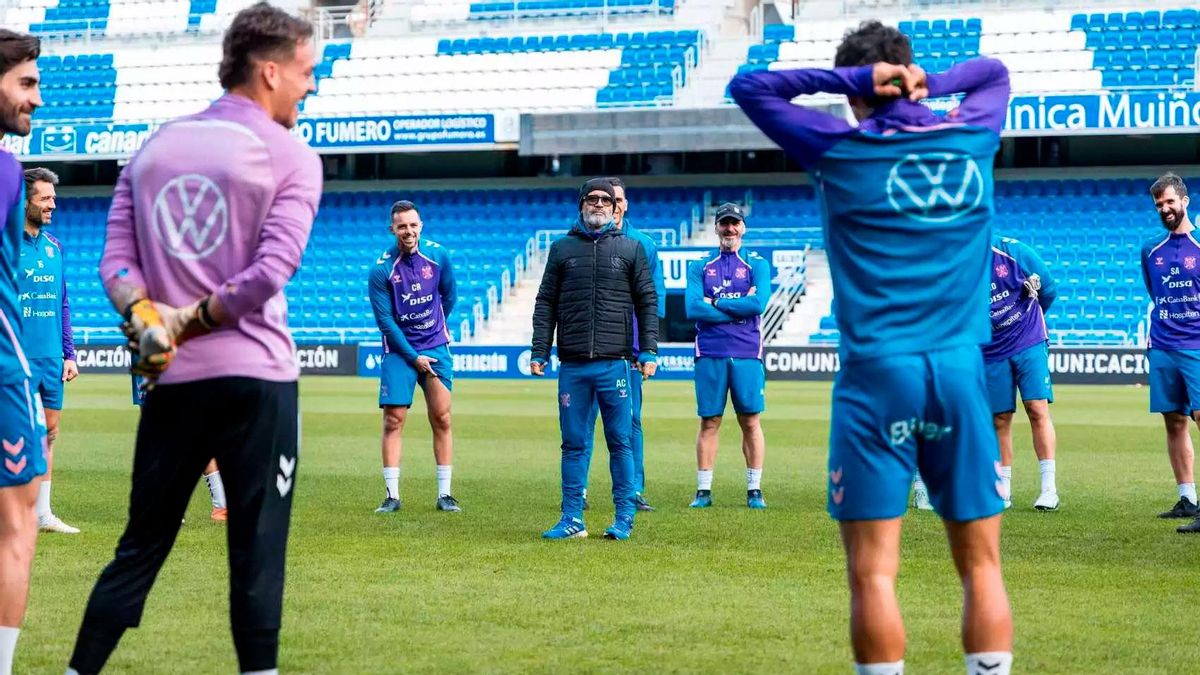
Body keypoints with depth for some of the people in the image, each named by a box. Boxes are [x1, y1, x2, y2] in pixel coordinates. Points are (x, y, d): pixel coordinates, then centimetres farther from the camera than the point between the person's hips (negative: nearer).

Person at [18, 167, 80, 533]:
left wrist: (69, 354, 12)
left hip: (51, 359, 6)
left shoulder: (54, 246, 11)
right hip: (19, 359, -6)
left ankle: (44, 514, 17)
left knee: (48, 433, 10)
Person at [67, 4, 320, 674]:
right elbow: (270, 271, -14)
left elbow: (116, 260, 5)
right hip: (256, 376, -5)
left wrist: (148, 319, -8)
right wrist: (194, 319, -5)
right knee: (257, 555, 0)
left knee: (139, 550, 12)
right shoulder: (292, 157, -3)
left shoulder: (154, 146, 12)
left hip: (171, 379, 5)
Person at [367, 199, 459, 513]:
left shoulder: (438, 255, -4)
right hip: (399, 350, -2)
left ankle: (445, 494, 6)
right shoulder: (381, 270, -13)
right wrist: (413, 356, -11)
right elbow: (385, 321, -10)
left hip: (436, 347, 2)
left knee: (441, 419, 0)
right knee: (393, 421, -5)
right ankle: (392, 495, 0)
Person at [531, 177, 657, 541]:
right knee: (573, 444, 4)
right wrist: (539, 352, 2)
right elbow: (545, 304, 10)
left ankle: (624, 518, 7)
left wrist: (649, 351, -2)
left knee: (620, 442, 1)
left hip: (615, 364, -1)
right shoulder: (562, 249, 11)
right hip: (572, 365, 1)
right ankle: (572, 519, 8)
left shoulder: (631, 249, 8)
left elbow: (648, 302, 7)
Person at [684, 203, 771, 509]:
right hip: (710, 354, 1)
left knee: (750, 421, 1)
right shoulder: (700, 266, 10)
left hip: (746, 354, 0)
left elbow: (759, 303, -9)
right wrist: (740, 306, -8)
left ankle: (754, 490, 6)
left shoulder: (757, 264, 9)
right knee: (709, 422, 2)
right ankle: (703, 490, 6)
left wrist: (715, 302, -6)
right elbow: (693, 308, -5)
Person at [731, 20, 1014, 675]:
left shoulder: (841, 149, -1)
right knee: (981, 567, 7)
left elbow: (747, 87, 10)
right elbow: (993, 70, 29)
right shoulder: (972, 138, 8)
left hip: (877, 374, -3)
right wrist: (929, 84, 10)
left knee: (872, 574, -2)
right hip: (962, 372, 3)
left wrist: (851, 79, 2)